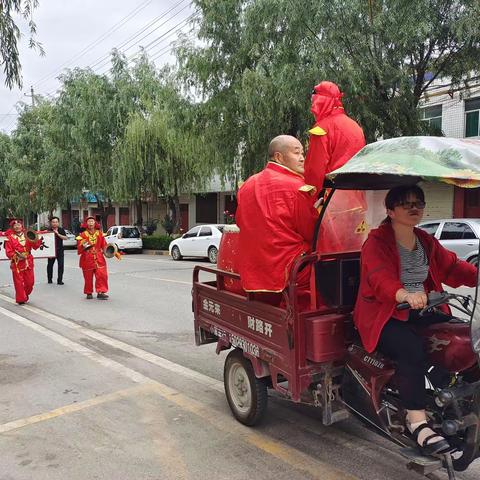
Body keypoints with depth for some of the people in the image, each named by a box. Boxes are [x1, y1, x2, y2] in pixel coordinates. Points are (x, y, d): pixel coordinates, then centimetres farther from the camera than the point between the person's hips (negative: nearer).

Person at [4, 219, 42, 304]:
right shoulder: (10, 238, -2)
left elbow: (35, 246, 1)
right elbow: (8, 252, -5)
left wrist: (39, 241, -18)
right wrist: (16, 256, -20)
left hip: (28, 262, 3)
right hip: (17, 263, -3)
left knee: (30, 281, 9)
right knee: (19, 282, 0)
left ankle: (26, 294, 33)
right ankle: (21, 299, 11)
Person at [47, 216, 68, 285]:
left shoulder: (61, 230, 3)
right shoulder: (49, 230, -2)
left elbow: (66, 238, -8)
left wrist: (58, 234, -19)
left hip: (60, 250, 0)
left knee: (61, 265, -6)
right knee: (50, 265, 11)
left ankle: (59, 280, -1)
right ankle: (49, 279, 27)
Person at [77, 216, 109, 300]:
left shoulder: (99, 234, 7)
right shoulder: (83, 235, 1)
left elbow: (104, 245, 9)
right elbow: (79, 248, 1)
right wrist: (83, 246, -18)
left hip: (99, 258, 1)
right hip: (87, 259, -1)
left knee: (101, 275, -9)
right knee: (88, 277, 5)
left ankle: (100, 292, -5)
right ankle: (89, 293, 20)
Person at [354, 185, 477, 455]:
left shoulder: (427, 242, 16)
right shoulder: (377, 242, -8)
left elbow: (452, 266, 12)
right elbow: (381, 278, -25)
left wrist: (476, 276, -7)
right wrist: (406, 295, -44)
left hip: (420, 311, 7)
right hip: (383, 315, -6)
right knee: (412, 348, -31)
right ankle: (418, 422, -24)